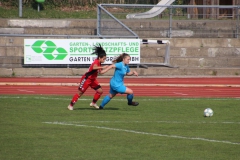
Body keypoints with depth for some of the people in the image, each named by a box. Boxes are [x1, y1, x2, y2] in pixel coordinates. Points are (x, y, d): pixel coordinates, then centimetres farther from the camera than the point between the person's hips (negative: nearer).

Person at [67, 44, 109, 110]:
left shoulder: (99, 63, 2)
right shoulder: (96, 62, -25)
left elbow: (100, 72, 18)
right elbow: (94, 67, -51)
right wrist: (102, 67, -56)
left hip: (92, 79, 9)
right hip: (86, 79, -9)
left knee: (100, 91, 2)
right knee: (80, 92, -3)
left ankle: (93, 103, 17)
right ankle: (71, 105, 8)